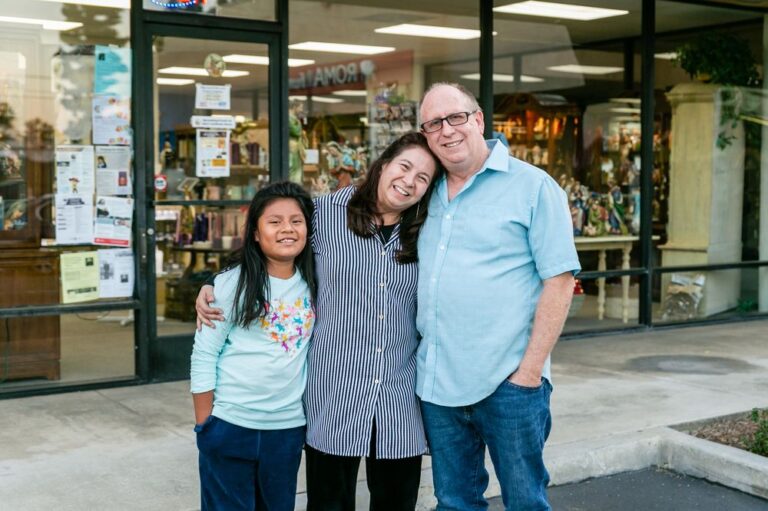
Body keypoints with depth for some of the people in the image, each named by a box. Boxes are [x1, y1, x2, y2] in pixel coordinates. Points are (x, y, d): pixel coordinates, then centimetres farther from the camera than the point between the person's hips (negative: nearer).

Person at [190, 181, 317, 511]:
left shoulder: (313, 283, 2)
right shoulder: (232, 284, -10)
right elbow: (203, 356, -8)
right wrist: (204, 425, -7)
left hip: (289, 426, 4)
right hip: (230, 425, -4)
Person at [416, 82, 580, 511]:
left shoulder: (533, 187, -5)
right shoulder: (430, 195, 11)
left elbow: (559, 280, -10)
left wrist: (530, 369, -15)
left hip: (508, 382, -5)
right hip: (436, 381, 5)